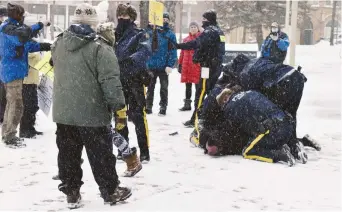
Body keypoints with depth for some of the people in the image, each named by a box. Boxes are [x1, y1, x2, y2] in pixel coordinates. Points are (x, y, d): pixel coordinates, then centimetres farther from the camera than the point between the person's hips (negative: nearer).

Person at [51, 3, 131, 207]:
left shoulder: (59, 43, 4)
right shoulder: (100, 48, -17)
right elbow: (110, 80, -18)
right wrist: (118, 105, -9)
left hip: (63, 112, 5)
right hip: (92, 113, -5)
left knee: (68, 154, 14)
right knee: (101, 154, 8)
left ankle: (71, 192, 23)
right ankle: (111, 191, 20)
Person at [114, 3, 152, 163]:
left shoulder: (138, 35, -5)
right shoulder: (113, 35, 10)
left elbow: (146, 50, -23)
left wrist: (132, 59, -40)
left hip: (135, 80, -5)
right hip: (118, 81, 6)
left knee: (138, 116, -6)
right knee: (119, 116, 12)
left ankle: (144, 152, 1)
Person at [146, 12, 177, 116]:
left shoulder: (170, 34, -3)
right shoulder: (150, 32, 3)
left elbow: (173, 51, -7)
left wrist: (170, 65, -13)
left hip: (163, 66, -2)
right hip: (151, 65, 2)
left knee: (164, 88, 8)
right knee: (150, 87, 11)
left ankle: (163, 107, 17)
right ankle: (148, 106, 22)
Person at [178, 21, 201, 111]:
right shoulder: (186, 40, 13)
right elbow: (182, 53, 15)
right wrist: (180, 64, 13)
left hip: (197, 66, -5)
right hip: (187, 66, 5)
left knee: (198, 86, -2)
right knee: (188, 86, 12)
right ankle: (187, 104, 21)